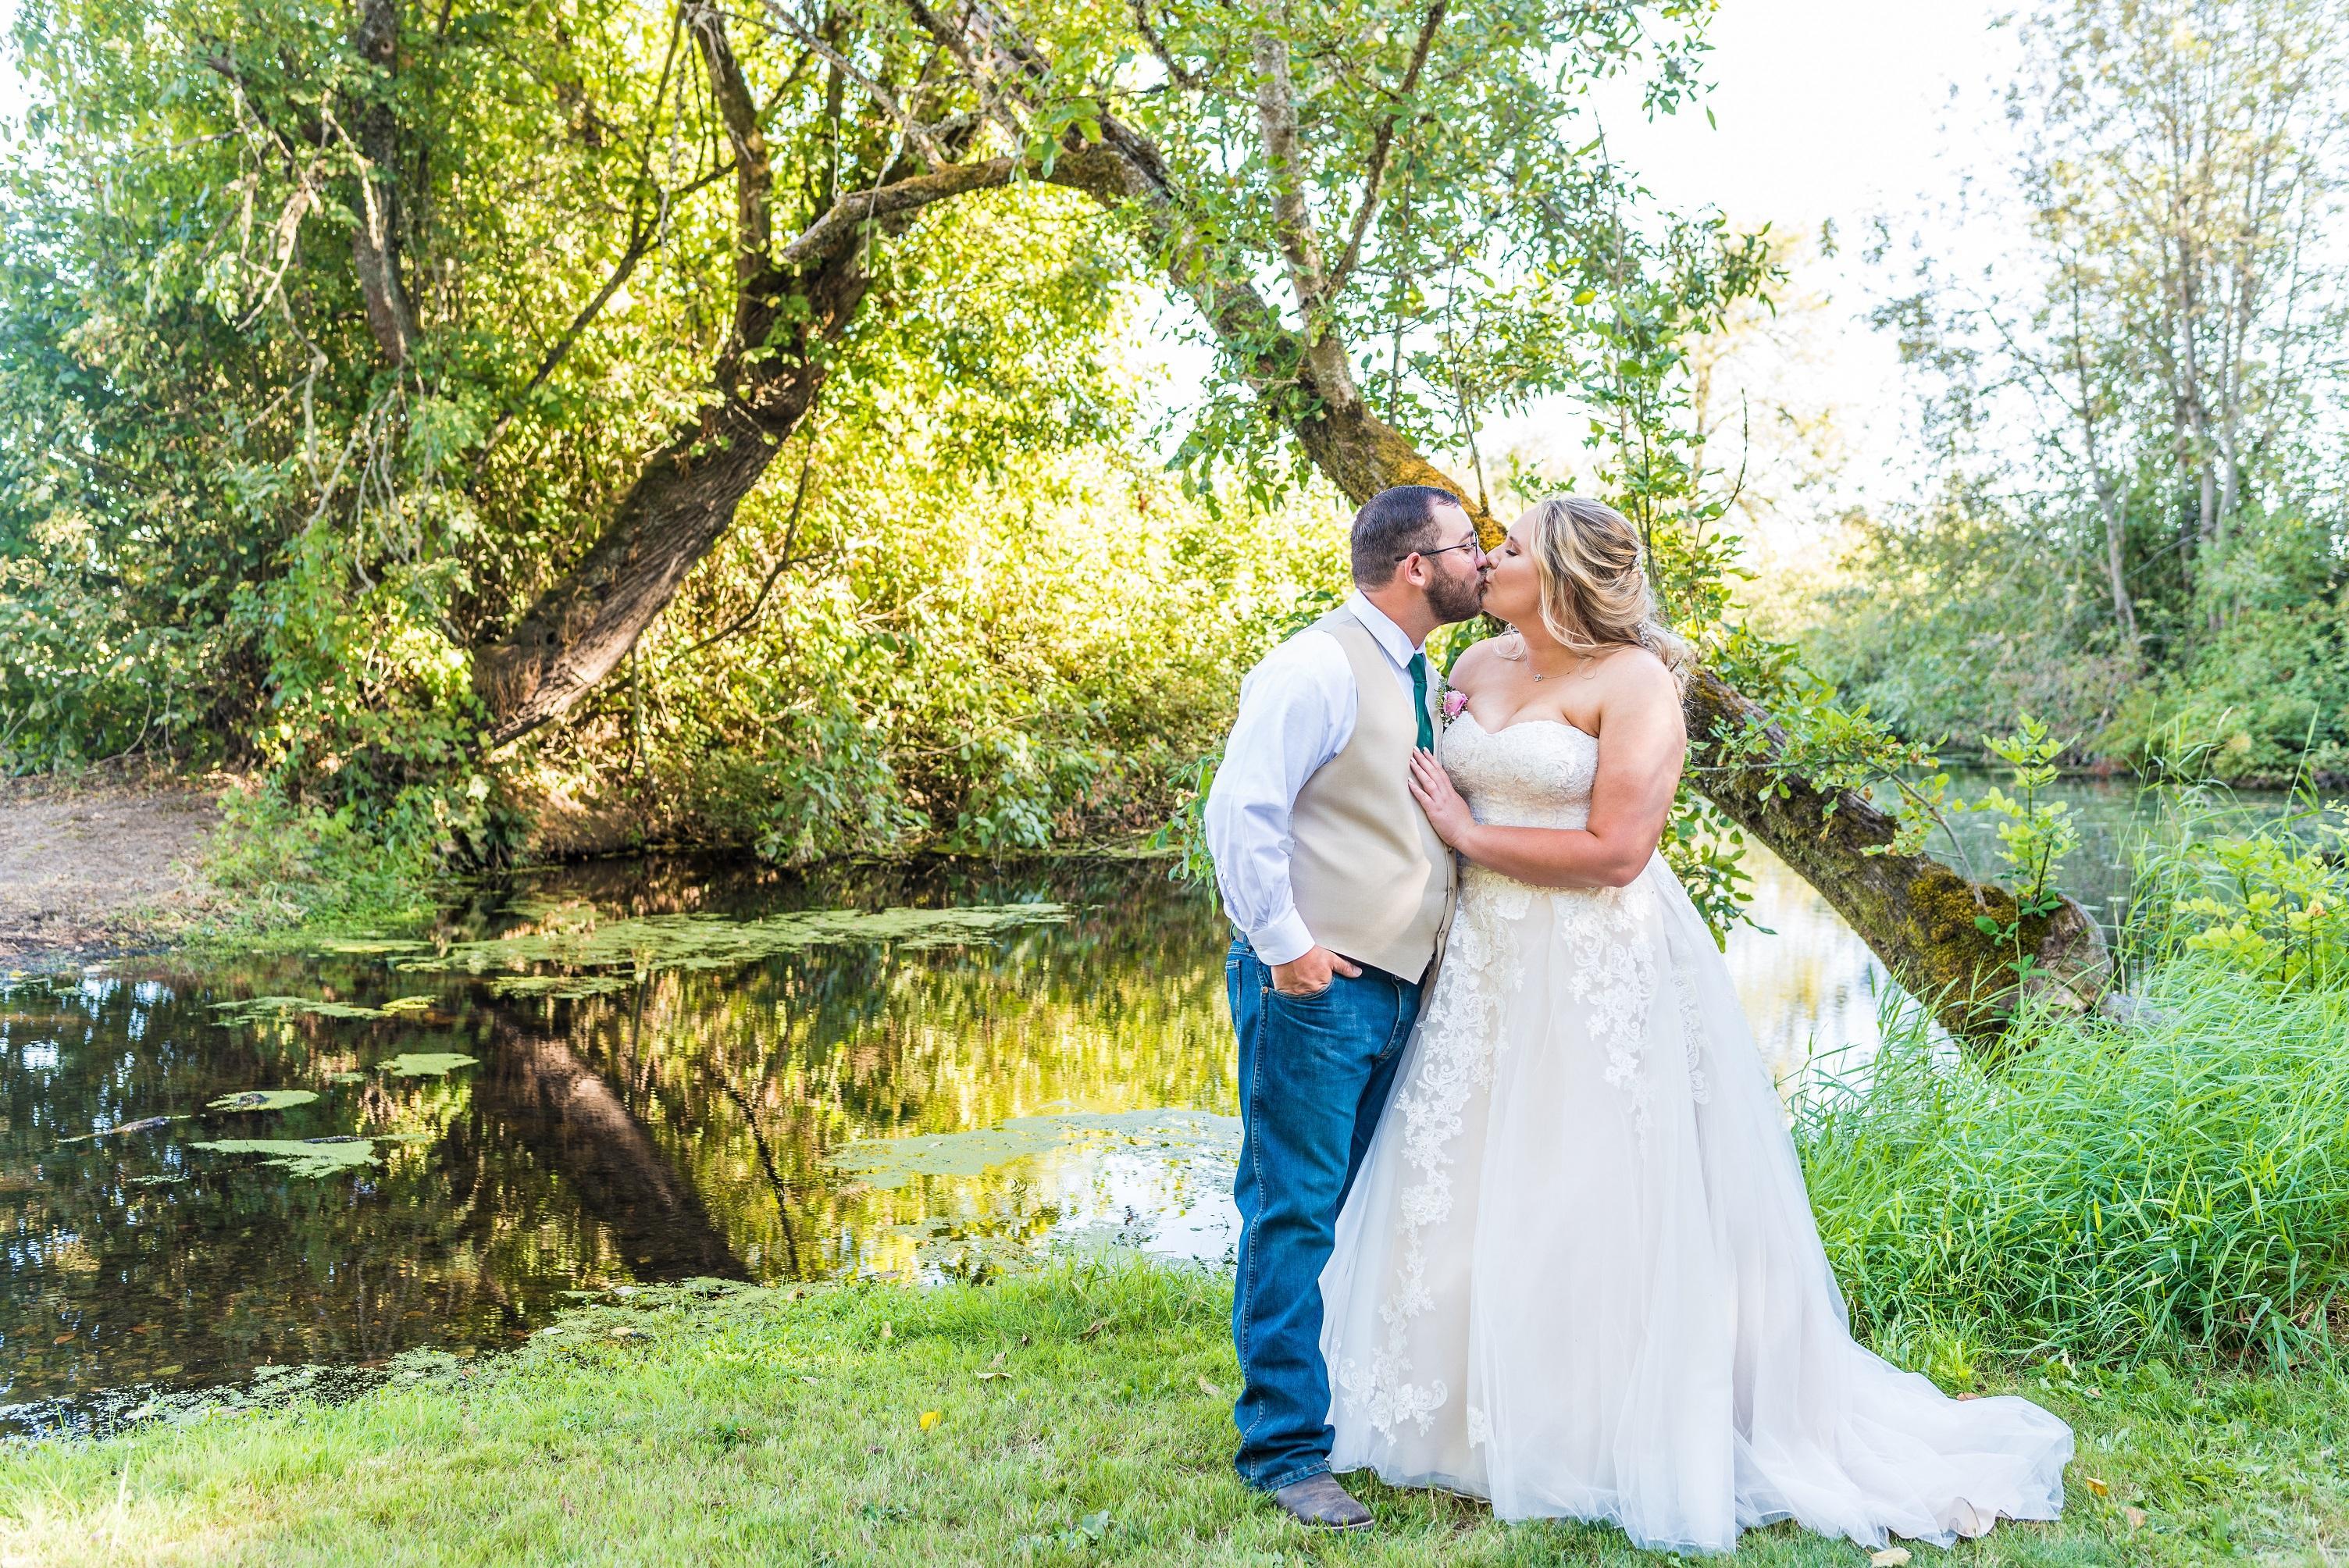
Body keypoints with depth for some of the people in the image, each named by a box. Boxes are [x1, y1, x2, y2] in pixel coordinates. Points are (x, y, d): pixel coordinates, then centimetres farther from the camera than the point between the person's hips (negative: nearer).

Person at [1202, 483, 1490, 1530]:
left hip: (1397, 984, 9)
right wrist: (1284, 945, -20)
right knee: (1294, 1215, -3)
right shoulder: (1316, 670, -14)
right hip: (1315, 987, -9)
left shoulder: (1421, 677, 15)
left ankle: (1353, 1405, 31)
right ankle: (1284, 1450, 5)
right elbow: (1240, 812, -20)